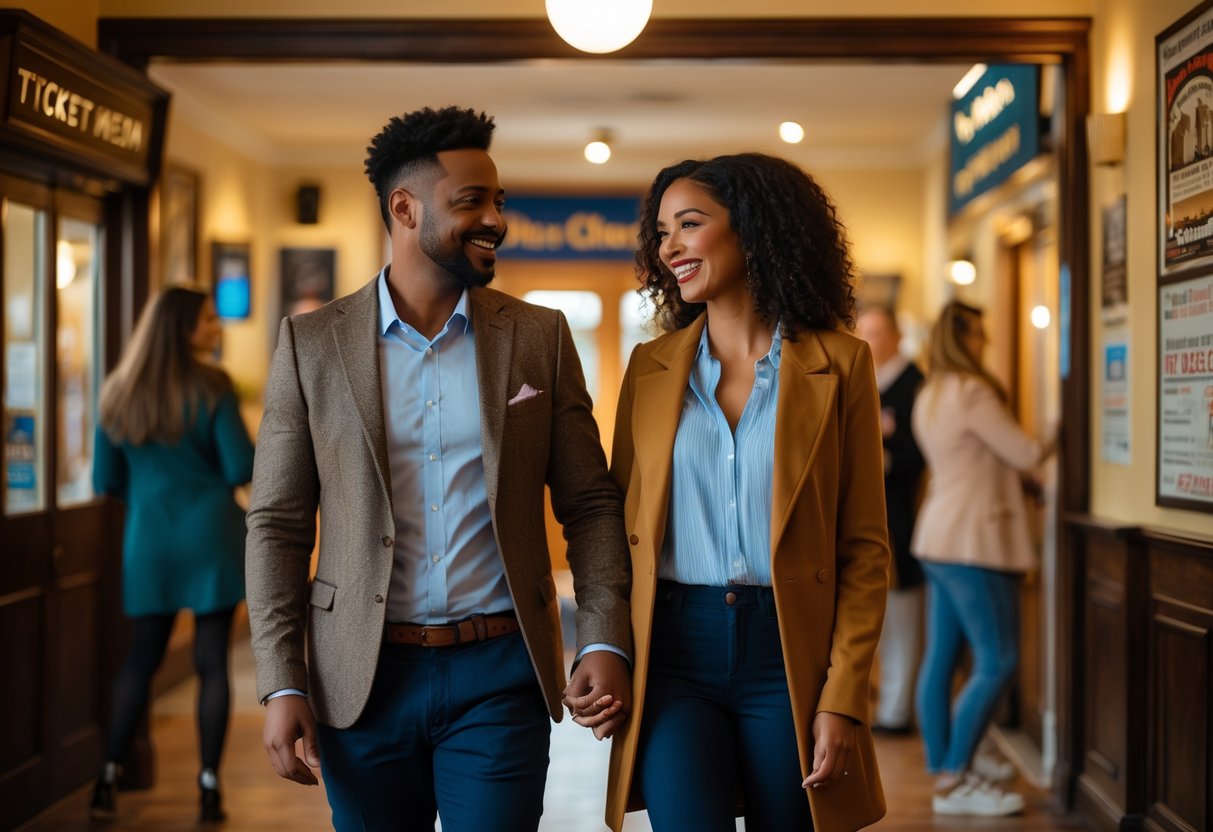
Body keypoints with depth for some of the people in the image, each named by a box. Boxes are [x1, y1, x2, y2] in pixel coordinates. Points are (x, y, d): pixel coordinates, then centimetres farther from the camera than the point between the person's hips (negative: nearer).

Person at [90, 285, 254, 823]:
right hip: (211, 537, -4)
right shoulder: (211, 387, -9)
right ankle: (209, 787, 5)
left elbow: (105, 480, 8)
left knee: (141, 659, 14)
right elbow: (242, 469, -12)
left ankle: (109, 778, 10)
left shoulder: (119, 393, 5)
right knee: (212, 662, 3)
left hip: (148, 542, 4)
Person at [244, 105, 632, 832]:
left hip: (499, 673, 0)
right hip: (364, 679, 0)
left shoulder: (540, 337, 3)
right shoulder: (311, 343, 1)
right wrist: (282, 685, -4)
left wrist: (606, 642, -7)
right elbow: (277, 524, 2)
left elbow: (590, 503, 5)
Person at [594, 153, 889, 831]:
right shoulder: (651, 367, 8)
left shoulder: (839, 364, 0)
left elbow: (865, 546, -1)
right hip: (673, 653, 2)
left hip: (789, 654, -1)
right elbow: (622, 528, 10)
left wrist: (844, 697, -8)